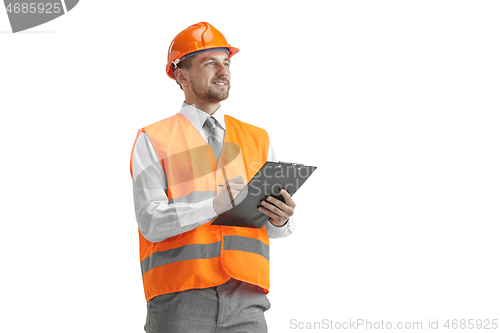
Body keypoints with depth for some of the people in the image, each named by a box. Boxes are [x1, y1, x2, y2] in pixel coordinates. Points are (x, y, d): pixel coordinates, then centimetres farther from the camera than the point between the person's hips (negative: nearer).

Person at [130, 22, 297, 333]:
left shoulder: (258, 139, 16)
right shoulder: (153, 141, 5)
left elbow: (277, 223, 13)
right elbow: (151, 222, -8)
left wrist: (281, 219, -10)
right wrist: (215, 206, -20)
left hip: (245, 298, 3)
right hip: (181, 298, -3)